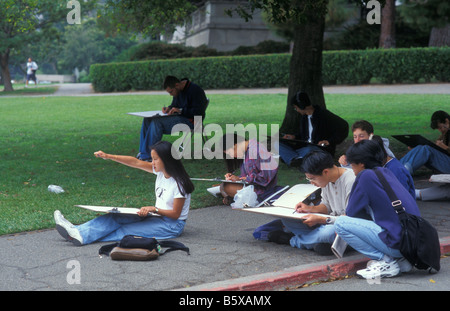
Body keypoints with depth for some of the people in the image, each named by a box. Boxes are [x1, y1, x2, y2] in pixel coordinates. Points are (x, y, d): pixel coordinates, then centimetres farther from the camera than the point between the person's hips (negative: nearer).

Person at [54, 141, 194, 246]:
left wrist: (154, 209, -30)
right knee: (115, 217, -8)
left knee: (128, 231, -23)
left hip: (172, 224, -8)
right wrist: (109, 156, -6)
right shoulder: (160, 171, 3)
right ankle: (79, 231, -22)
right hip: (157, 216, 8)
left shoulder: (179, 183, -19)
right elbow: (136, 163, 0)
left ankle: (84, 237, -32)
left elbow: (176, 214, -18)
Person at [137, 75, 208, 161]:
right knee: (147, 120, -5)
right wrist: (169, 109, 3)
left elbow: (198, 112, -19)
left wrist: (180, 111, -24)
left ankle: (147, 155, -24)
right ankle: (142, 152, -11)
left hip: (190, 121, -9)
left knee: (156, 122, -27)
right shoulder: (178, 91, 13)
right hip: (178, 118, 9)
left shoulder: (195, 90, -14)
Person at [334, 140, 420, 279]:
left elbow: (351, 213, -1)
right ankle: (401, 260, 14)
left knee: (340, 224, -8)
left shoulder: (366, 175, -8)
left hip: (398, 242, -9)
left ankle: (385, 263, -6)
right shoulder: (386, 172, 16)